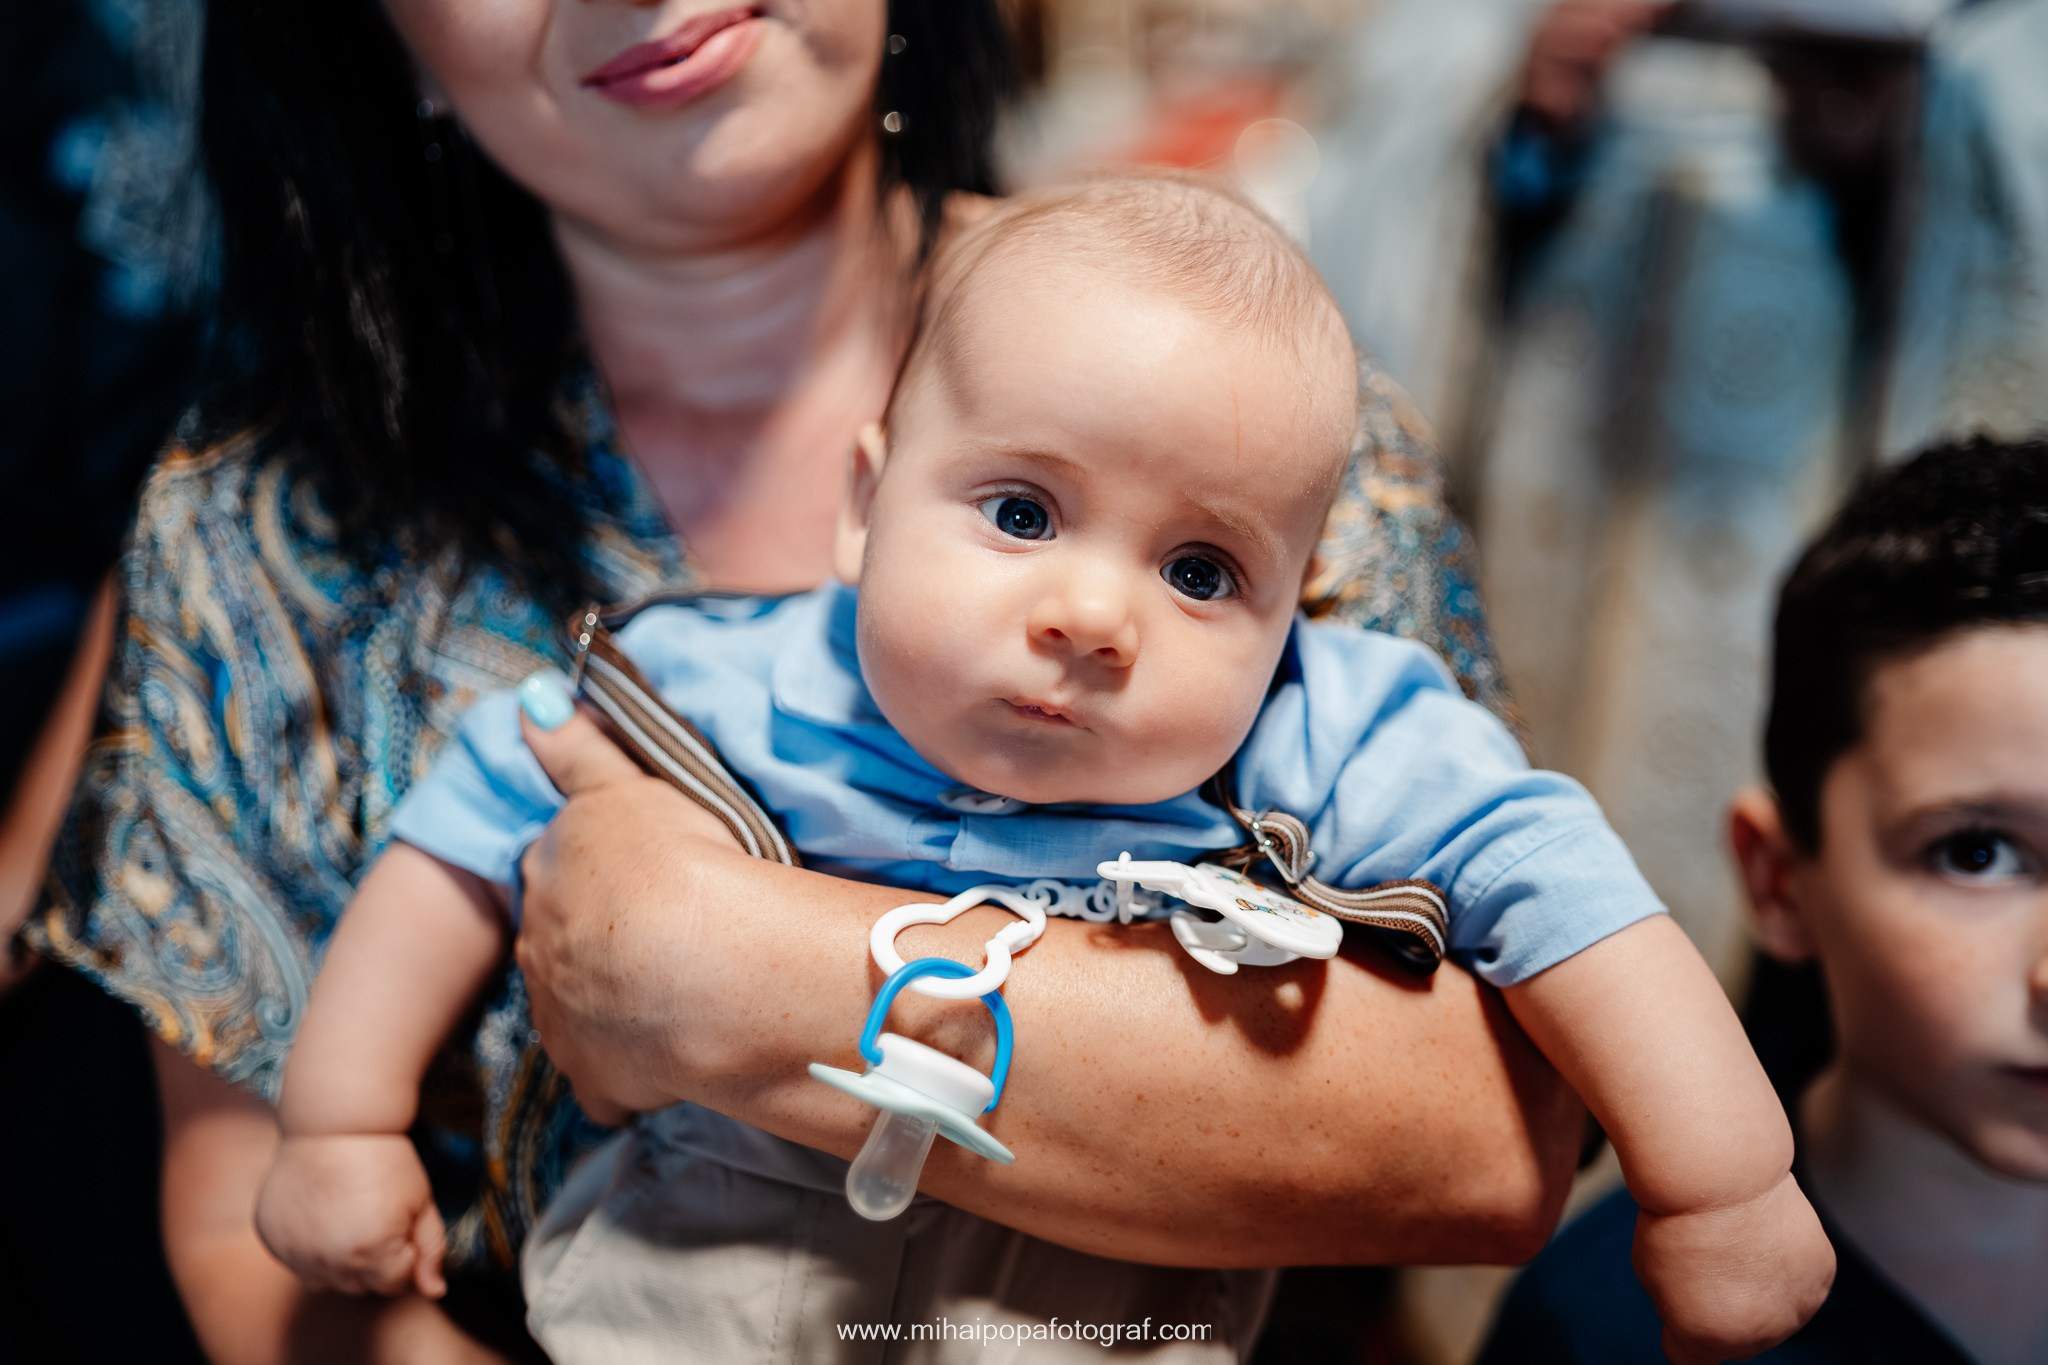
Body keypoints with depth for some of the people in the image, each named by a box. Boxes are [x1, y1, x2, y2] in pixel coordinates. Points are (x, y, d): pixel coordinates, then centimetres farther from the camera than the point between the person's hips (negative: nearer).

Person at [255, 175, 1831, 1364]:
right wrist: (342, 1125, 0)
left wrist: (1722, 1191, -13)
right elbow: (476, 823, -2)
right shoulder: (724, 695, -14)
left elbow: (1550, 880, -13)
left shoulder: (1320, 756, -18)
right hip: (726, 1236, 0)